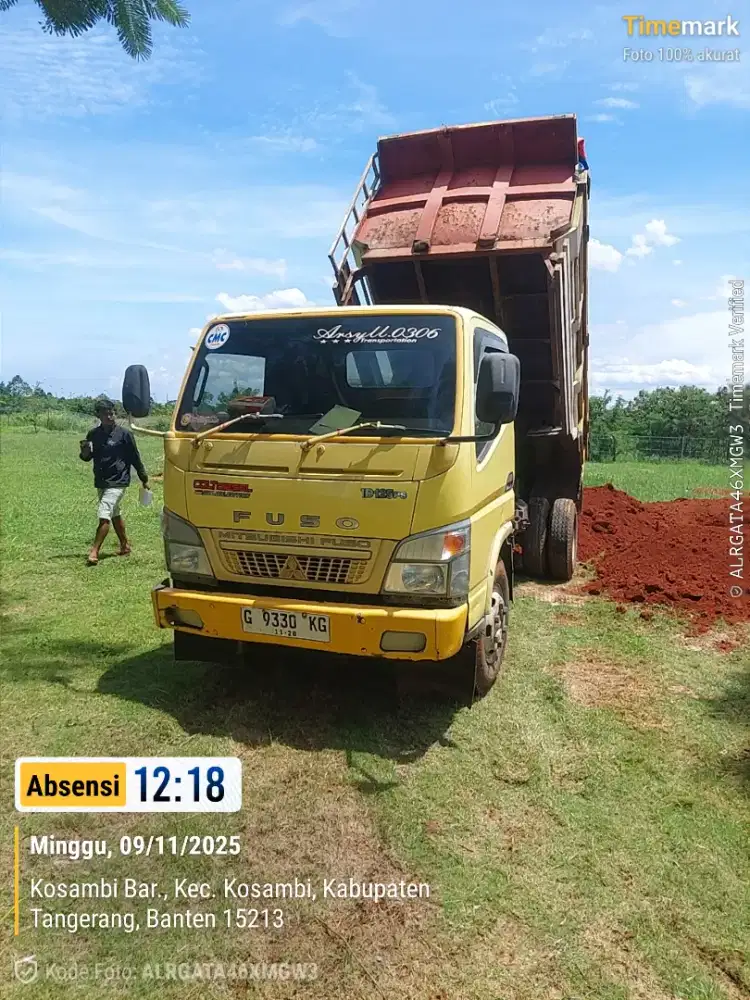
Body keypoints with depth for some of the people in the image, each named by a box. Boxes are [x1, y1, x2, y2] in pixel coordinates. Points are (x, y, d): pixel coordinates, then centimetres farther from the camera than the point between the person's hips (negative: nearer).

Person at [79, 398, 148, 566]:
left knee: (104, 516, -15)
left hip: (117, 482, -6)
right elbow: (87, 458, 13)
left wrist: (144, 479, 2)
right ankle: (125, 545, 33)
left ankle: (94, 551, -13)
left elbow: (135, 457, -3)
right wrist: (84, 452, -11)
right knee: (115, 514, 18)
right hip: (100, 482, 6)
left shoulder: (124, 433, -10)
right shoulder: (93, 434, 3)